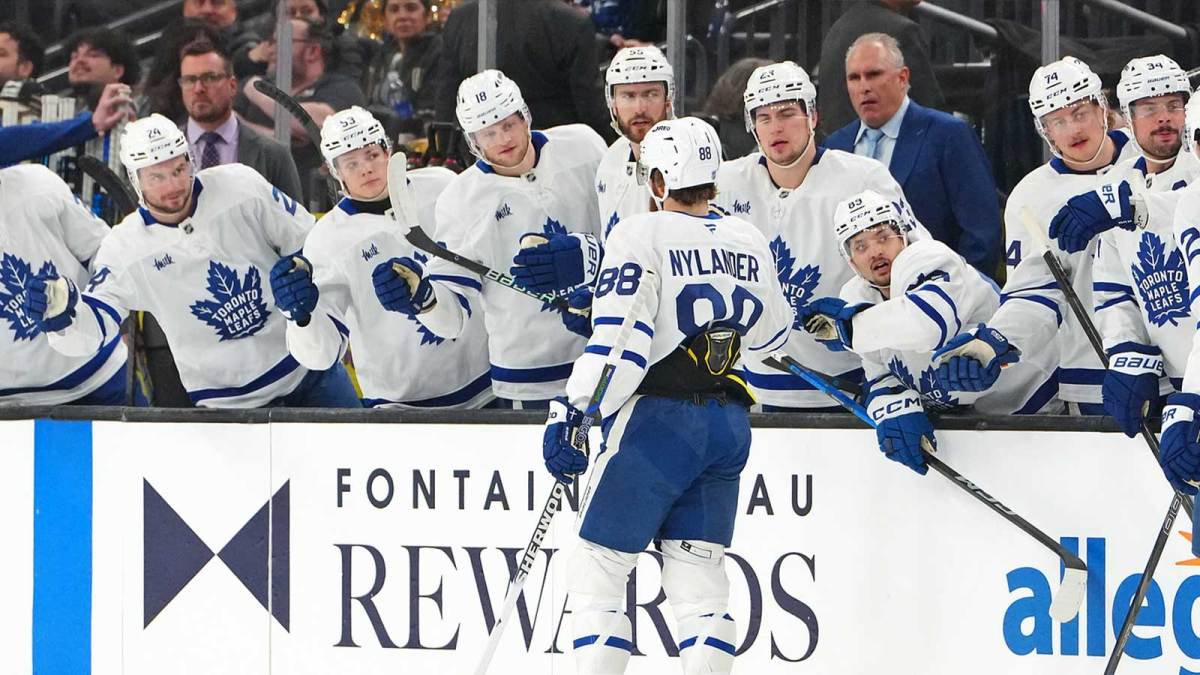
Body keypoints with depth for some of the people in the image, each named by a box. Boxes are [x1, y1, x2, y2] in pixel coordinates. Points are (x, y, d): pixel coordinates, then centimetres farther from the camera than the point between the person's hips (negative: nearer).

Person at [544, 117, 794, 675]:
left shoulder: (642, 236, -7)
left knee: (597, 565, 1)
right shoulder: (747, 241, 11)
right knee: (697, 573, 9)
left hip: (660, 419, -6)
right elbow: (770, 334, 24)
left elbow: (618, 337, -17)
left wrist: (570, 413, -17)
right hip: (729, 425, 6)